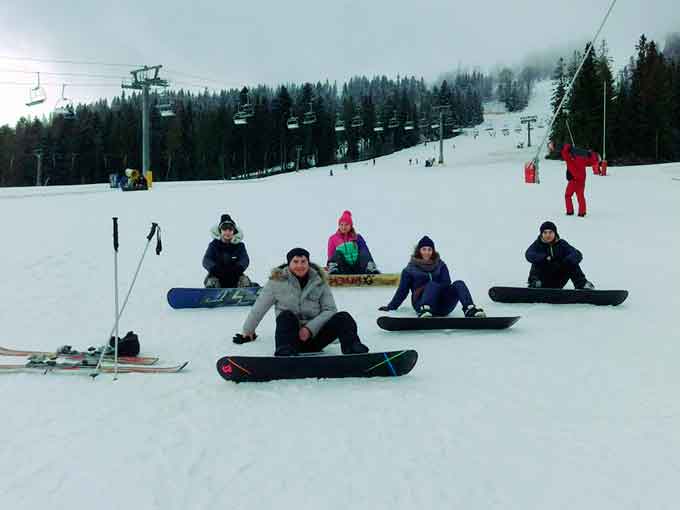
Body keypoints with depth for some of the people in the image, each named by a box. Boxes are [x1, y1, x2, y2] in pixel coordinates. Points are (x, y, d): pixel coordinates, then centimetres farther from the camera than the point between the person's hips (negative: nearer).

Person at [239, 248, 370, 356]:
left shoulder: (319, 282, 4)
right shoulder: (277, 281, -1)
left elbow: (330, 310, 0)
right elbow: (259, 308, 8)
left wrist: (310, 328, -15)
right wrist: (247, 331, 15)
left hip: (314, 335, 2)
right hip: (290, 335, -1)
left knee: (343, 317, -22)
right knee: (286, 316, -33)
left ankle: (353, 348, -46)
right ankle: (285, 353, -52)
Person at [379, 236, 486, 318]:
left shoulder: (440, 265, 19)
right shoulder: (410, 269, 14)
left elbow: (447, 284, 7)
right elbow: (402, 290, 16)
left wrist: (424, 288, -7)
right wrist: (390, 307, 12)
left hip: (443, 305, 3)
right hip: (422, 303, -3)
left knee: (459, 284, -23)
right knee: (433, 284, -34)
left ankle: (470, 309, -48)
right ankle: (424, 311, -61)